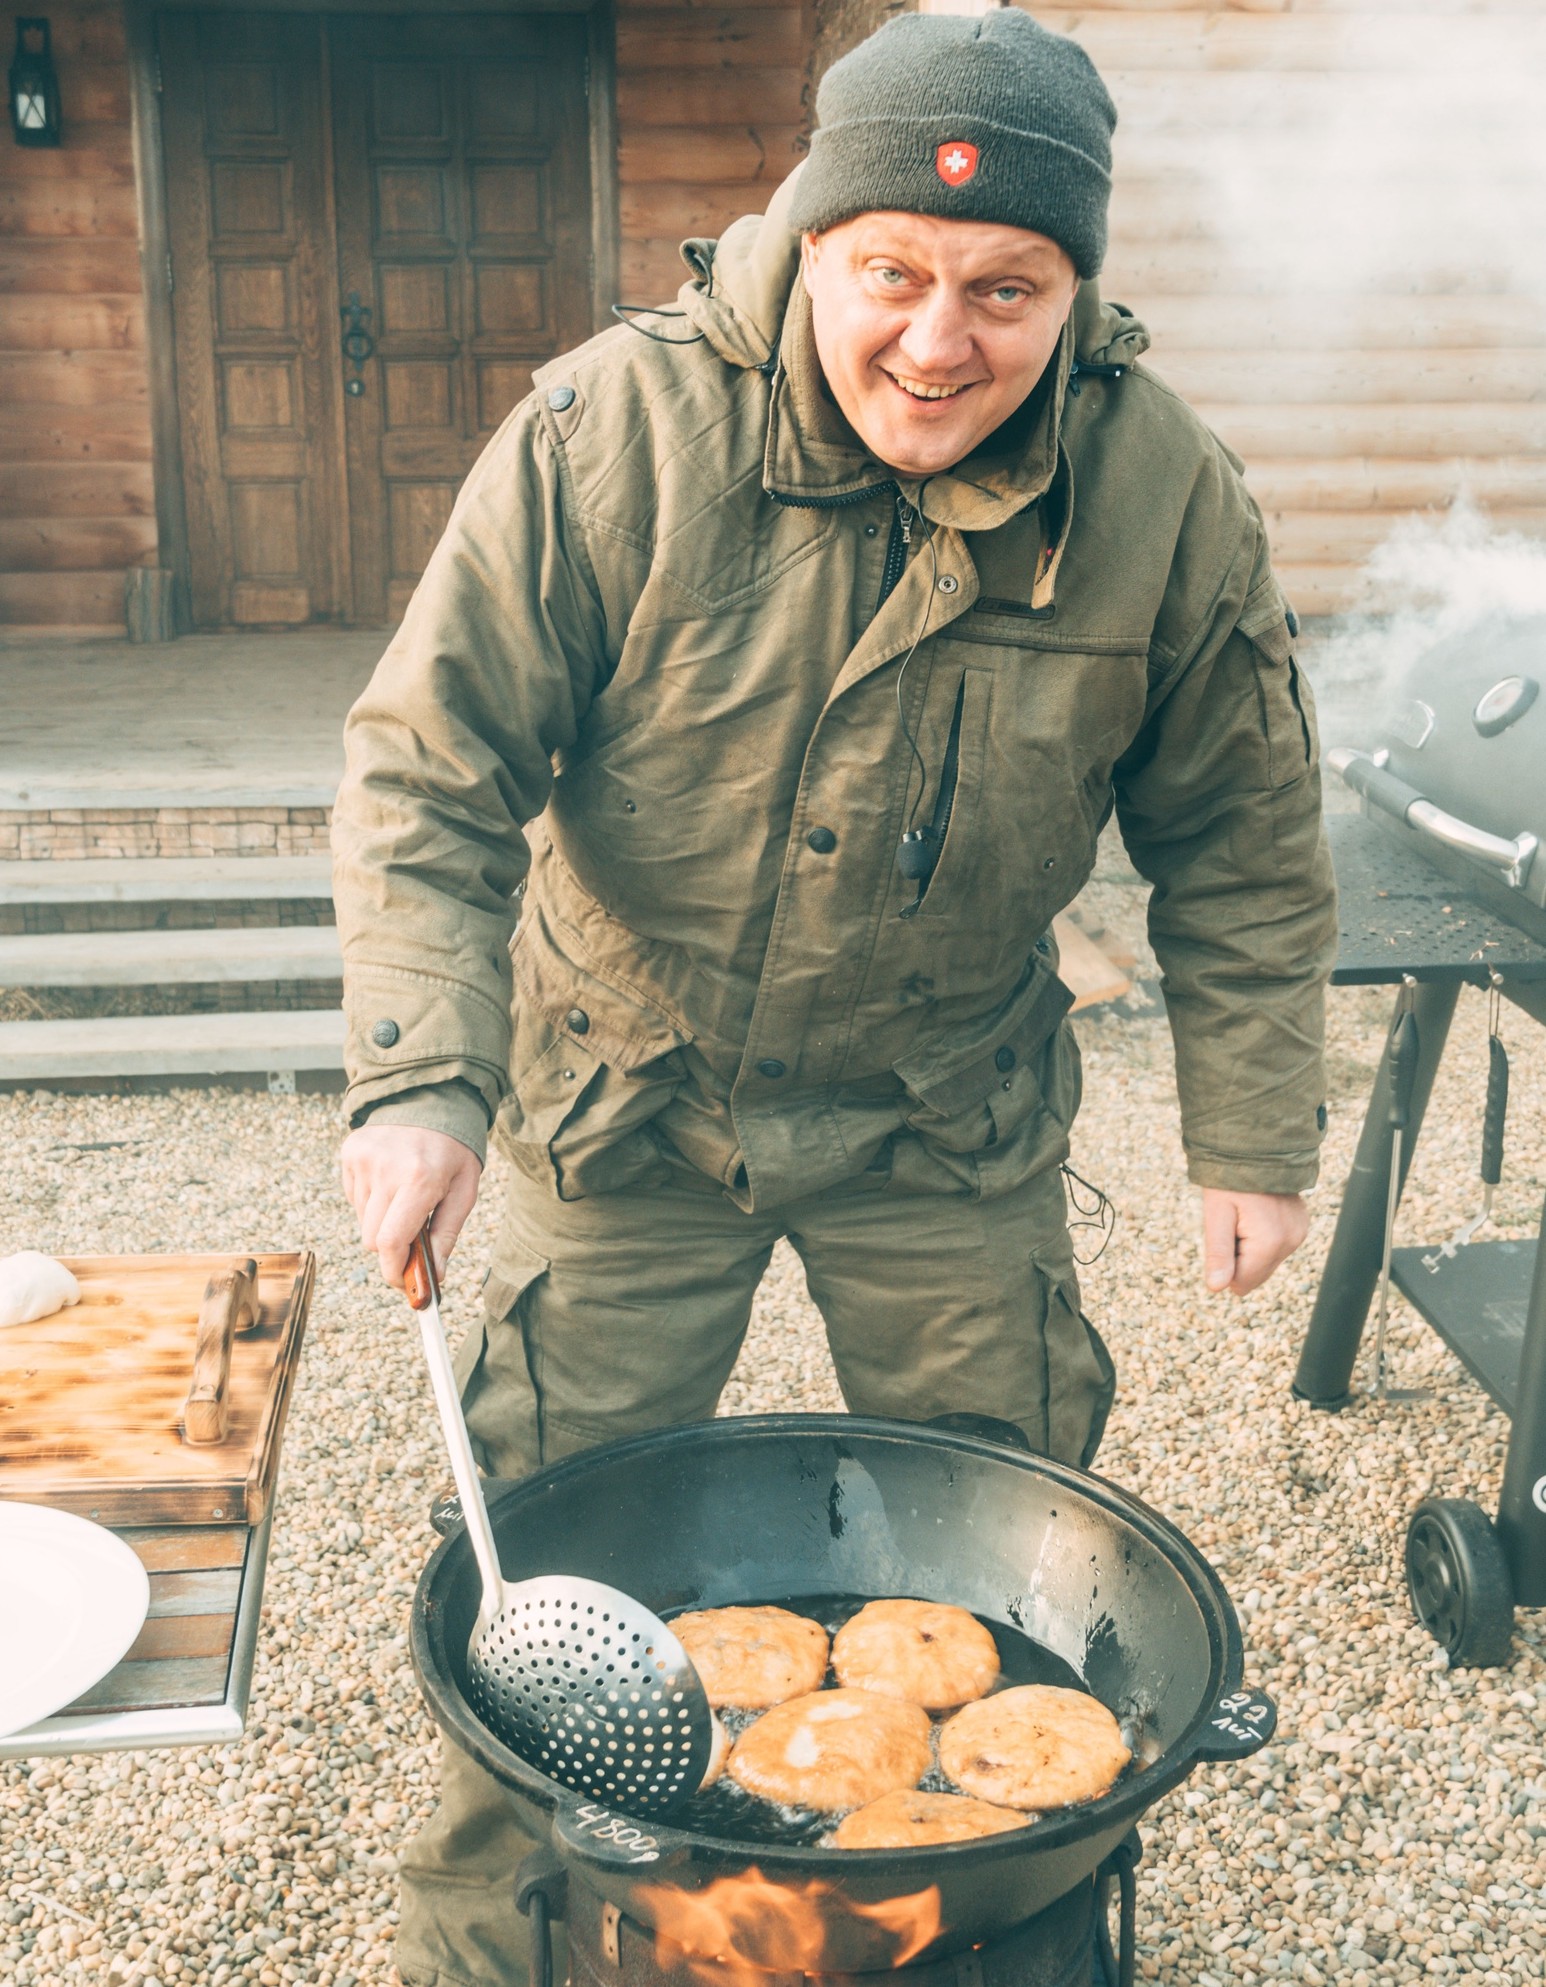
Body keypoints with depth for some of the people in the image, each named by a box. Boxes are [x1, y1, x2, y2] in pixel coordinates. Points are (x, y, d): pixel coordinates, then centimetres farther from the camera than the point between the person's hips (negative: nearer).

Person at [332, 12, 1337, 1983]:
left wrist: (1251, 1136, -1)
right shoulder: (609, 432, -20)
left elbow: (1240, 845, -1)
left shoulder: (1171, 498, -13)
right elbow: (426, 768, -17)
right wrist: (420, 1075, -29)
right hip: (626, 1101, -1)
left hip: (952, 1127, 2)